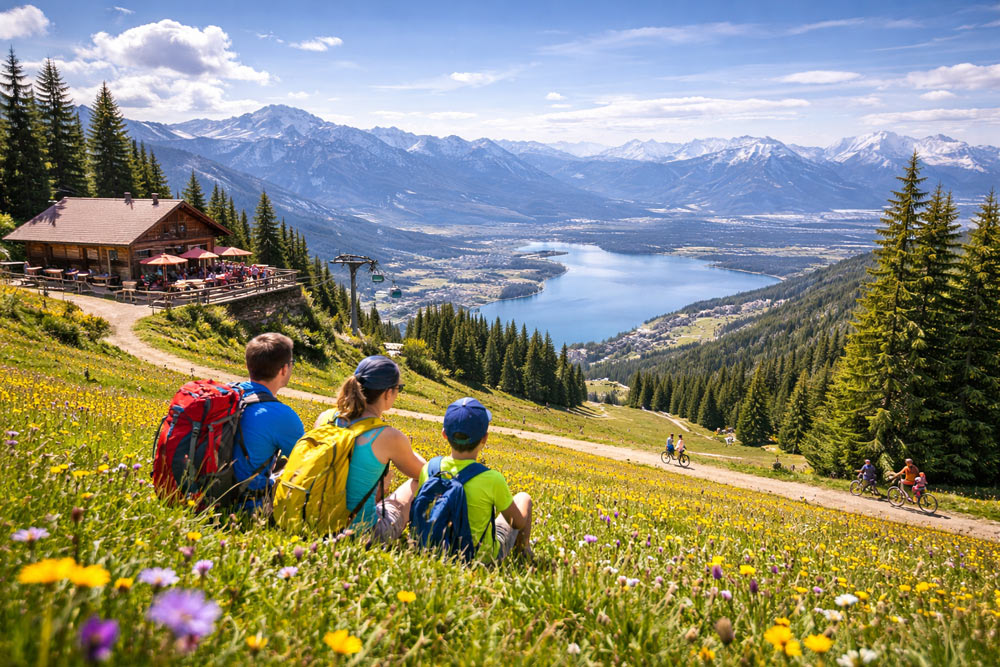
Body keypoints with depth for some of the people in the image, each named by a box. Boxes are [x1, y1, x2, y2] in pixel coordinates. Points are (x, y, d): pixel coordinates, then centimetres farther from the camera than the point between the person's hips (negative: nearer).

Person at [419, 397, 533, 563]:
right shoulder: (493, 480, -30)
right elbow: (518, 524, -13)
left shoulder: (429, 469, -19)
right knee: (523, 497, 19)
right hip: (483, 555, -4)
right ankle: (523, 551, 38)